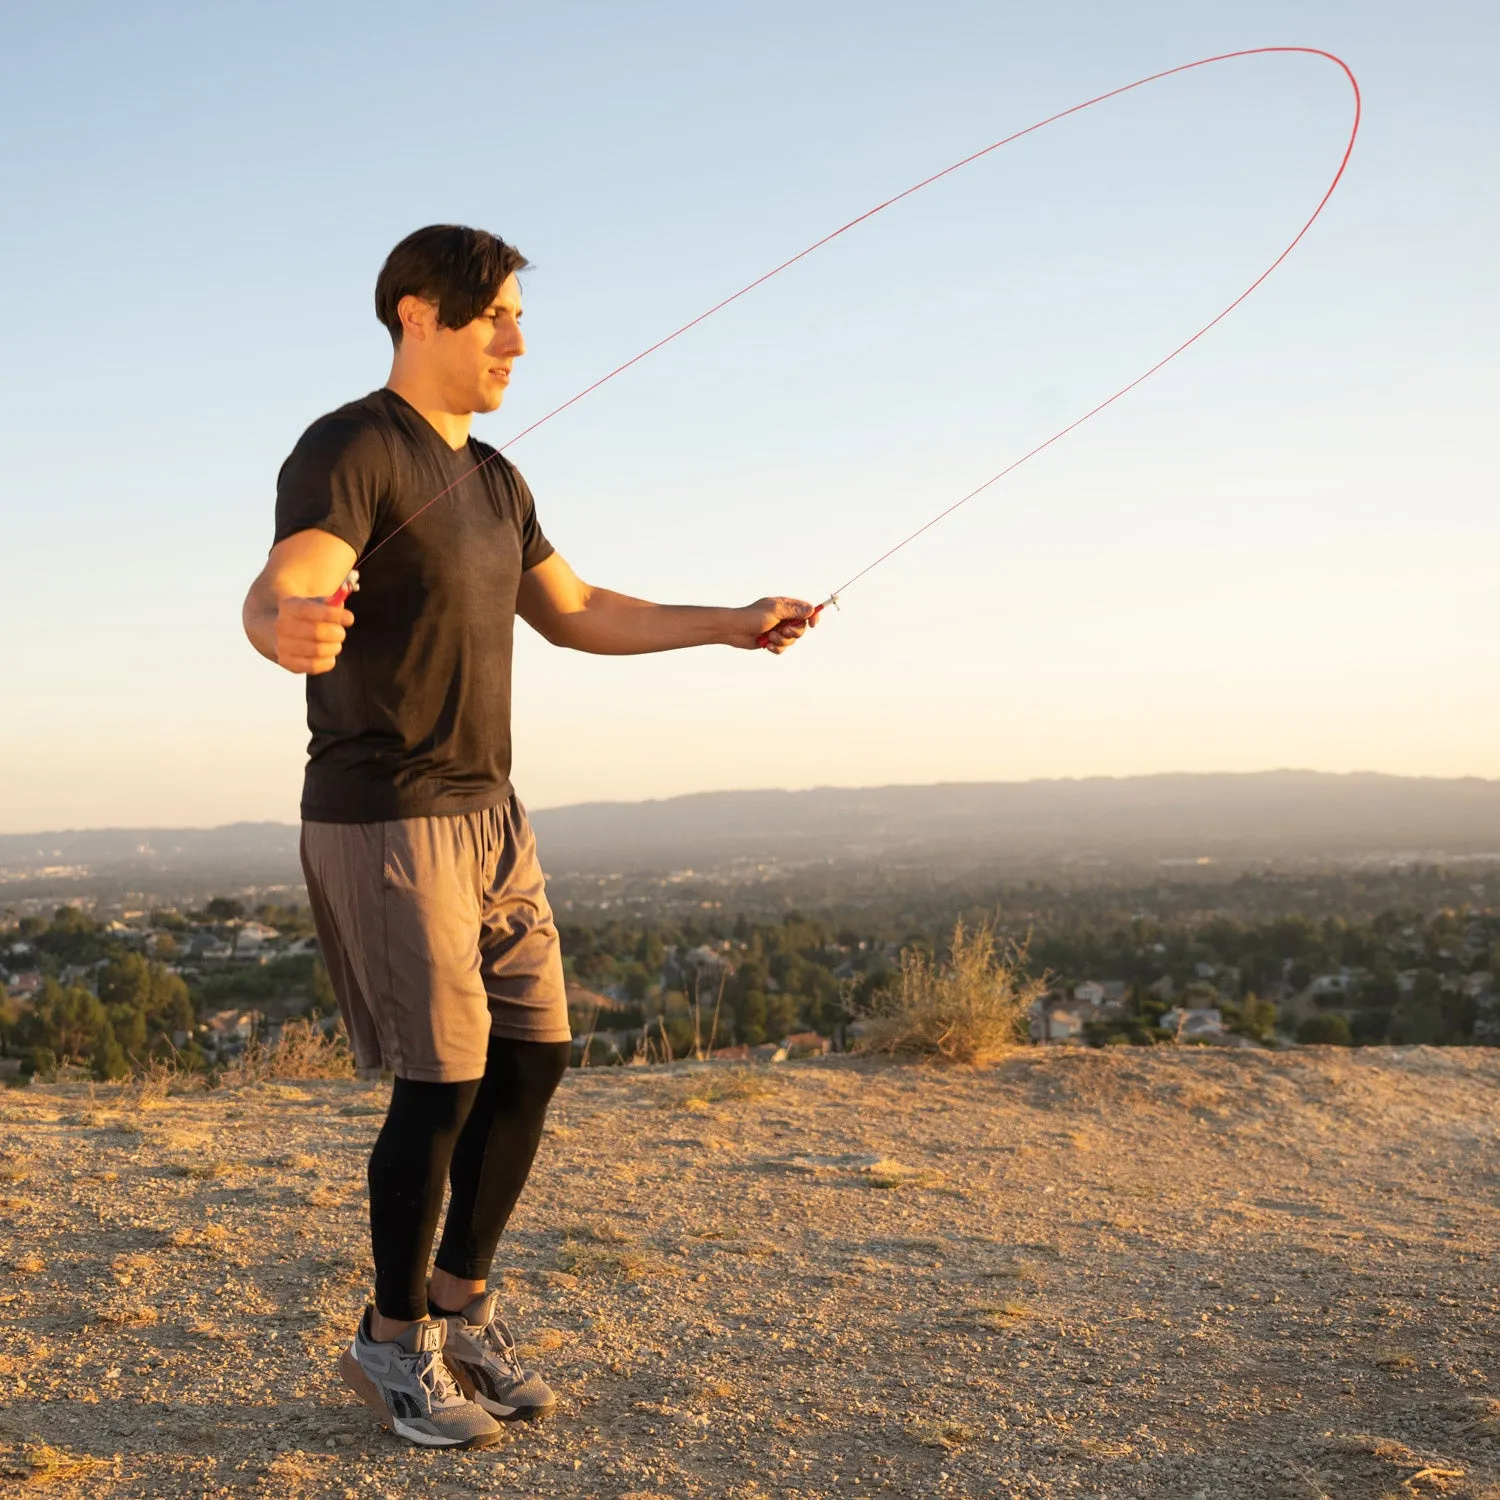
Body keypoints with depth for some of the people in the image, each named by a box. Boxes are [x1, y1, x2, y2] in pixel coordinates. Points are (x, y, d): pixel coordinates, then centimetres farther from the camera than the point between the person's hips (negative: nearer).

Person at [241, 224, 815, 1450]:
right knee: (444, 1077, -7)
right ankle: (395, 1340, 11)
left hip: (488, 812, 8)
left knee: (534, 1057, 7)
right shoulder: (350, 451, -12)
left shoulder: (495, 482, 15)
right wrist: (289, 627, -55)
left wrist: (733, 625, 26)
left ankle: (462, 1306, 23)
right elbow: (280, 590, -31)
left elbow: (575, 613, 26)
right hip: (383, 822, -8)